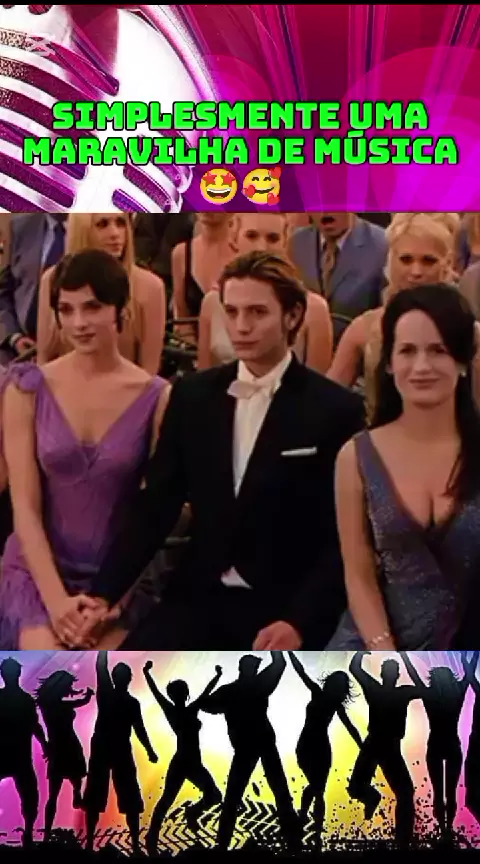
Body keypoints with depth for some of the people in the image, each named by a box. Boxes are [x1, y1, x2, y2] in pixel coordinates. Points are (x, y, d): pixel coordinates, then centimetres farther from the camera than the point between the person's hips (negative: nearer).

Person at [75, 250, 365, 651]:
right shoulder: (192, 395, 5)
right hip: (199, 596, 3)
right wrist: (104, 594, -4)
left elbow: (343, 535, -6)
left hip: (286, 608, -3)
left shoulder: (335, 409, -6)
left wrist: (298, 621, -18)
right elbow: (156, 506, 6)